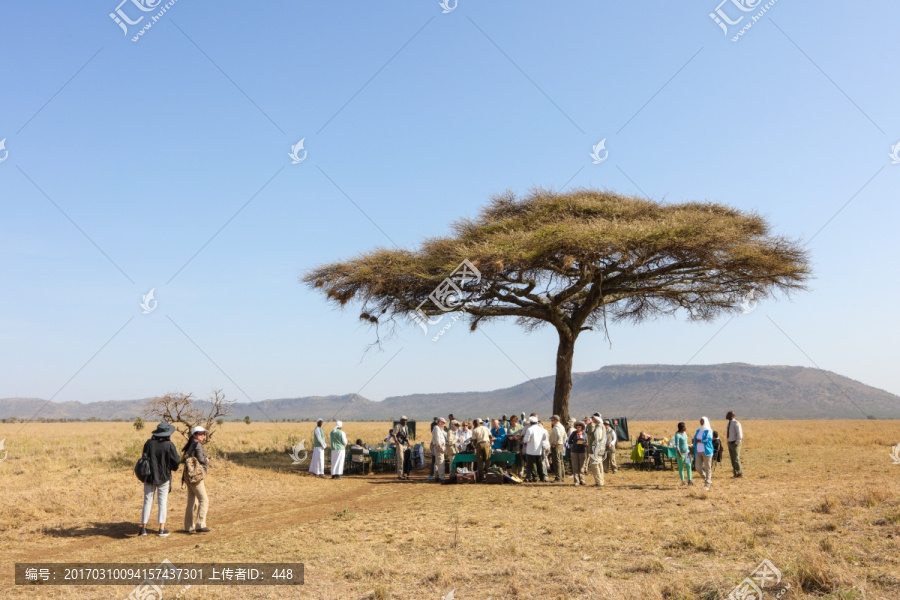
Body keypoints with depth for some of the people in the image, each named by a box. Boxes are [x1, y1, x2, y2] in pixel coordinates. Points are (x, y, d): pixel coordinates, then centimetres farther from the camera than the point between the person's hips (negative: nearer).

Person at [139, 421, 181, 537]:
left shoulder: (148, 443, -6)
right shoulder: (169, 445, -15)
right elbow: (176, 461, -11)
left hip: (149, 476, 2)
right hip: (164, 477, -2)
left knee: (147, 501, 10)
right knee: (162, 502, 6)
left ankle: (143, 528, 11)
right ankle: (162, 529, 5)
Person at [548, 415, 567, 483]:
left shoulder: (556, 427, -16)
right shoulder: (561, 426, 15)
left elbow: (558, 436, -31)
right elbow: (565, 436, 21)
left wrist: (555, 443, -21)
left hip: (555, 446, -10)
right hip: (561, 445, 10)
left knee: (557, 462, -8)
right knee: (561, 462, 14)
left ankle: (558, 478, -8)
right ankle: (562, 477, 20)